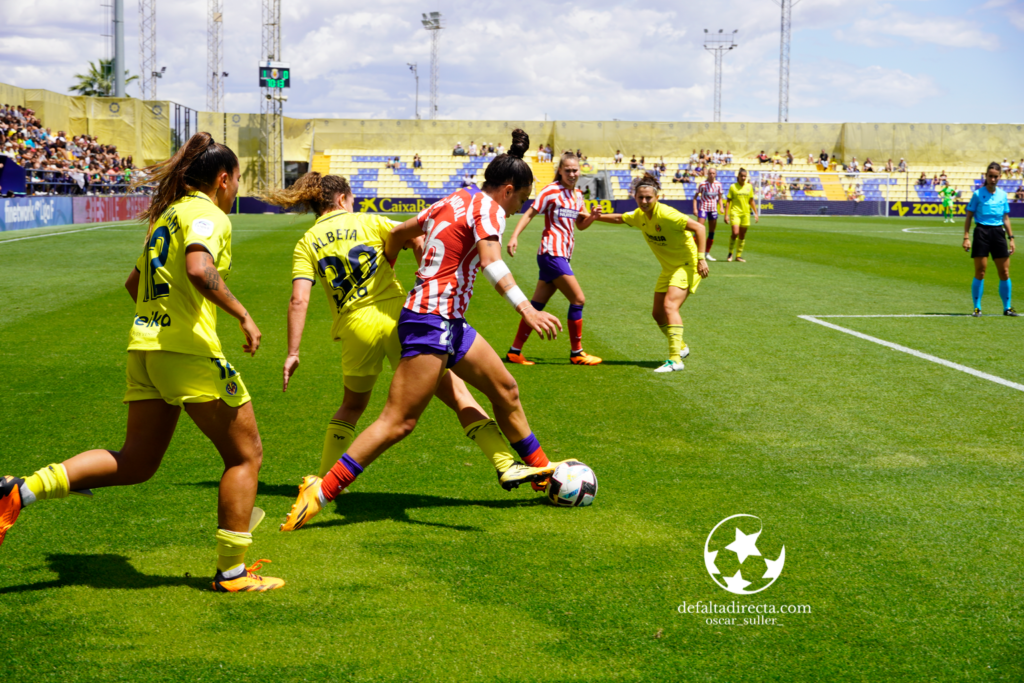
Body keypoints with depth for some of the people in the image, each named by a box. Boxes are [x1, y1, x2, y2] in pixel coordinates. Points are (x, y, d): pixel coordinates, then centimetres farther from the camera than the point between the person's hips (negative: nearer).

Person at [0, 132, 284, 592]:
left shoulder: (169, 214, 21)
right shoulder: (208, 214, -7)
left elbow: (134, 282, 31)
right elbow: (198, 269, -26)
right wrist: (243, 315, -18)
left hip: (144, 346, 9)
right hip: (189, 350, -9)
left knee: (136, 463, 12)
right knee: (245, 454, 5)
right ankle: (231, 571, 9)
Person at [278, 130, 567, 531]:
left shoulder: (455, 200, 15)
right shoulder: (488, 208, -9)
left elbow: (398, 232, 22)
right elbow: (490, 260, -27)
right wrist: (527, 309, -37)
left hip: (448, 323, 10)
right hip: (431, 321, -10)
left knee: (505, 389, 20)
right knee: (399, 421, -13)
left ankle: (540, 469, 34)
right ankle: (320, 493, -15)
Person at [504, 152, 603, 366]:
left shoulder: (577, 195, 14)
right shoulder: (551, 191, -8)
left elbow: (581, 225, 22)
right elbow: (529, 214, -9)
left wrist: (592, 216, 1)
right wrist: (514, 237, -19)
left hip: (563, 255, 8)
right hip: (552, 252, -8)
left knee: (537, 304, 8)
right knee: (578, 299, -8)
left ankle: (515, 351, 11)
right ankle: (576, 352, 1)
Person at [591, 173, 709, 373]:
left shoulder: (666, 215, -25)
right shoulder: (639, 216, -1)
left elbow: (698, 227, -24)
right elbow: (620, 219, 21)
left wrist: (701, 258, -27)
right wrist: (599, 216, 8)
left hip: (687, 265, -9)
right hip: (669, 269, 9)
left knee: (669, 306, -25)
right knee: (658, 313, 10)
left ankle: (675, 360, -28)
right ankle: (680, 347, 34)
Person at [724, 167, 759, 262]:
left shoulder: (749, 186, 9)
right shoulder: (733, 187, -1)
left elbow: (751, 201, 17)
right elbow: (728, 201, 0)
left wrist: (756, 213, 13)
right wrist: (726, 215, -6)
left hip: (745, 213, 4)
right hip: (735, 212, -4)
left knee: (742, 236, 6)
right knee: (735, 233, -17)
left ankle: (739, 255, 16)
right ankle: (730, 253, 0)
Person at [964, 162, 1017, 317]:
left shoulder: (1003, 195, 10)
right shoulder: (978, 194, 0)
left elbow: (1006, 218, 16)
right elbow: (969, 217, 2)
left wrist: (1011, 238, 10)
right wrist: (966, 237, -6)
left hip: (998, 233, 3)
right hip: (981, 232, -3)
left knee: (1004, 272, 2)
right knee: (980, 272, -4)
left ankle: (1007, 307, 12)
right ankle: (977, 308, 4)